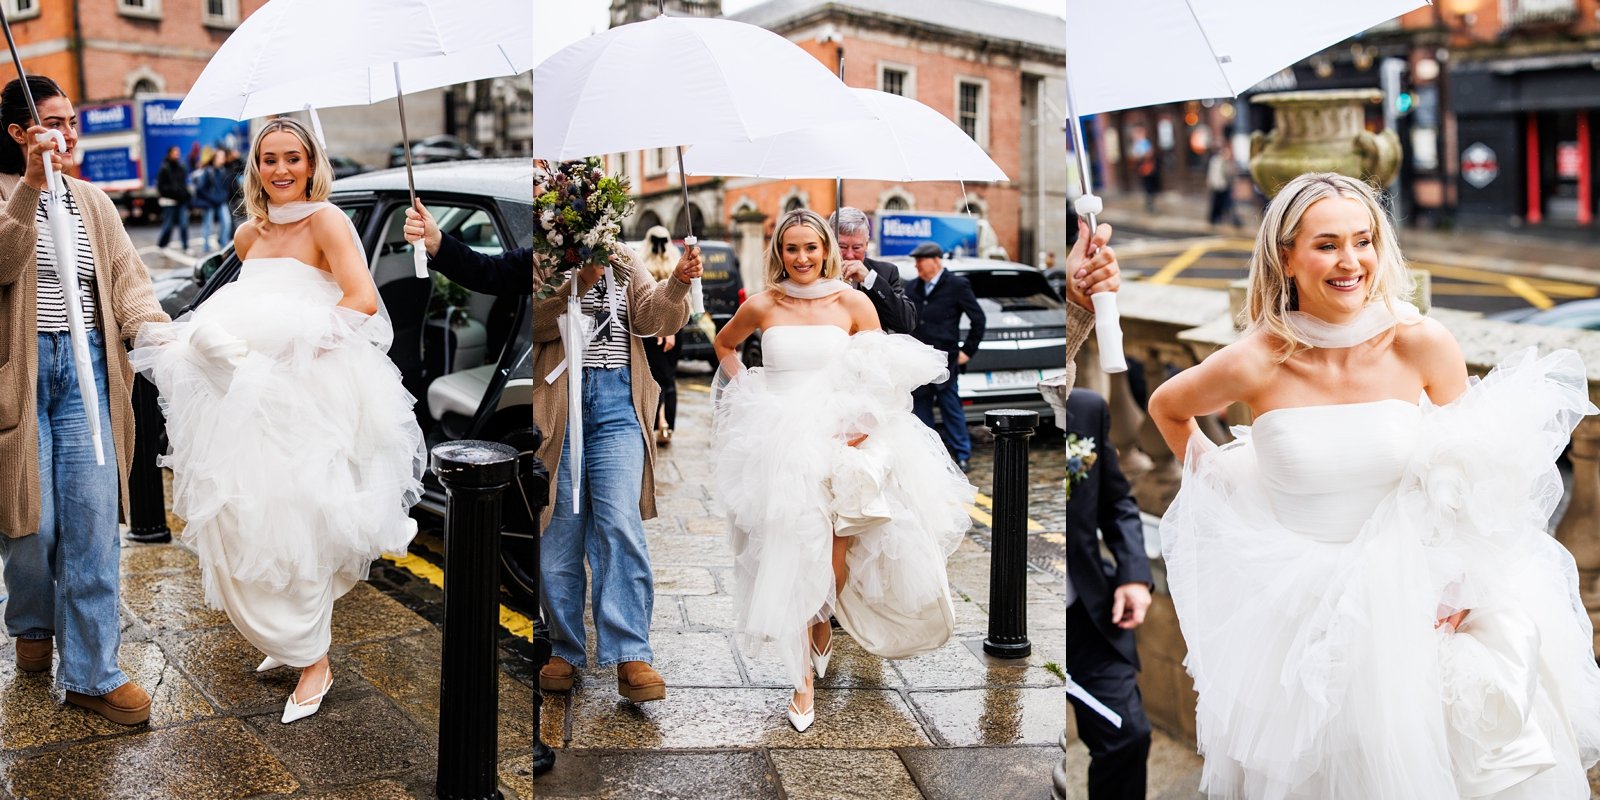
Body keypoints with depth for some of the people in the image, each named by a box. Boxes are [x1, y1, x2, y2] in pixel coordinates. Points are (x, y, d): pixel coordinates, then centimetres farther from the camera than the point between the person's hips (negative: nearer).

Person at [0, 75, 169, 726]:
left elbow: (127, 277, 4)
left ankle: (91, 673, 4)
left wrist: (152, 327, -16)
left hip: (86, 369, 3)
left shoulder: (94, 203, 14)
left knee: (93, 520, -2)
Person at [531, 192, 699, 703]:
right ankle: (565, 652, 16)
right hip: (556, 406, -1)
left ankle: (631, 656, -10)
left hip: (616, 403, 1)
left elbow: (654, 318, 2)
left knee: (620, 526, -9)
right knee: (559, 532, 4)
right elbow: (538, 323, -8)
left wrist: (677, 284, -16)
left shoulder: (623, 262, 16)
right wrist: (579, 282, -20)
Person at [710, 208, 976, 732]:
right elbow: (724, 345, 24)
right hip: (780, 445, 0)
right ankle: (803, 674, 6)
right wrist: (742, 391, 10)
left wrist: (865, 422, -11)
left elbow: (886, 371, 4)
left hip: (840, 441, 0)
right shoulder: (761, 307, 5)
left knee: (832, 556, -7)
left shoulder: (852, 302, 3)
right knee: (791, 559, -4)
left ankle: (820, 626, 25)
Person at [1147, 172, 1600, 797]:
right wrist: (1220, 492, 8)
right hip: (1300, 599, -1)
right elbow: (1166, 409, 8)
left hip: (1411, 583, 1)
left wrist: (1462, 577, -7)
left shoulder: (1422, 344, -9)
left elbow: (1472, 469, 3)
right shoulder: (1255, 364, -13)